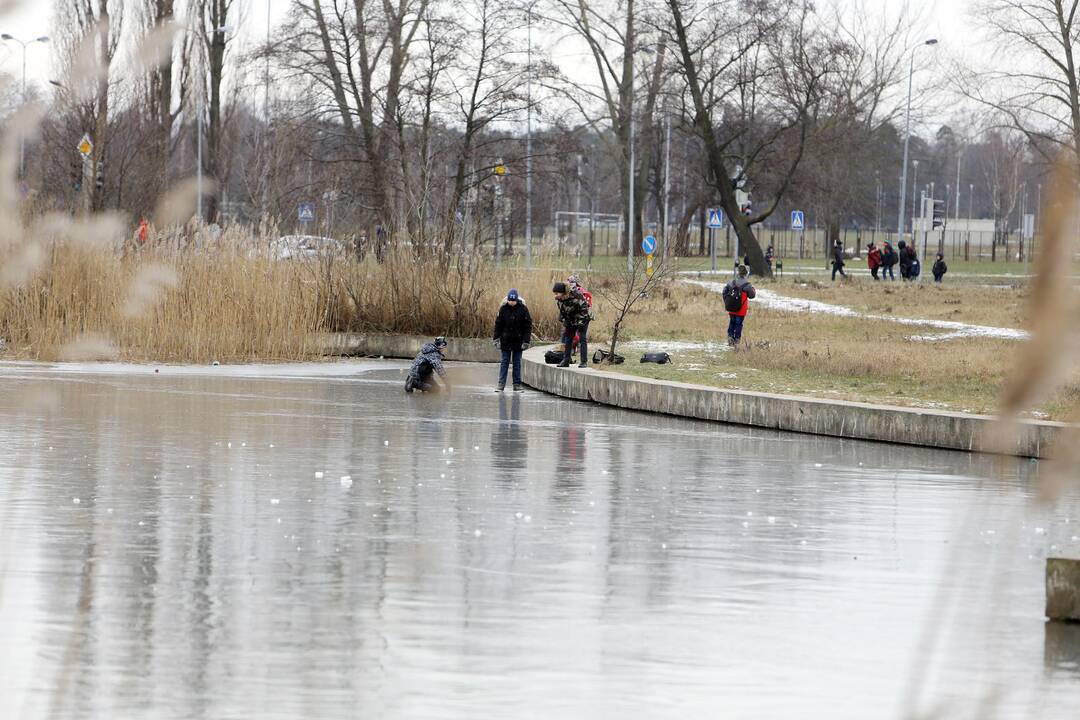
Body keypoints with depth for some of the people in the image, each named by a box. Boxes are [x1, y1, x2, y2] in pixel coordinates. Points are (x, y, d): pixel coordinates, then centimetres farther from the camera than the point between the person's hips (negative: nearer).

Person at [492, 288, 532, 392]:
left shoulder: (522, 309, -6)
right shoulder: (503, 308, -4)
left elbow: (528, 325, -3)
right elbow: (498, 324, 1)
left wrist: (526, 340, -8)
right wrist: (496, 338, -3)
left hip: (518, 340, 0)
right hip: (506, 340, 0)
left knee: (517, 362, 6)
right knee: (505, 361, 1)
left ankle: (517, 384, 10)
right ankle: (501, 384, 0)